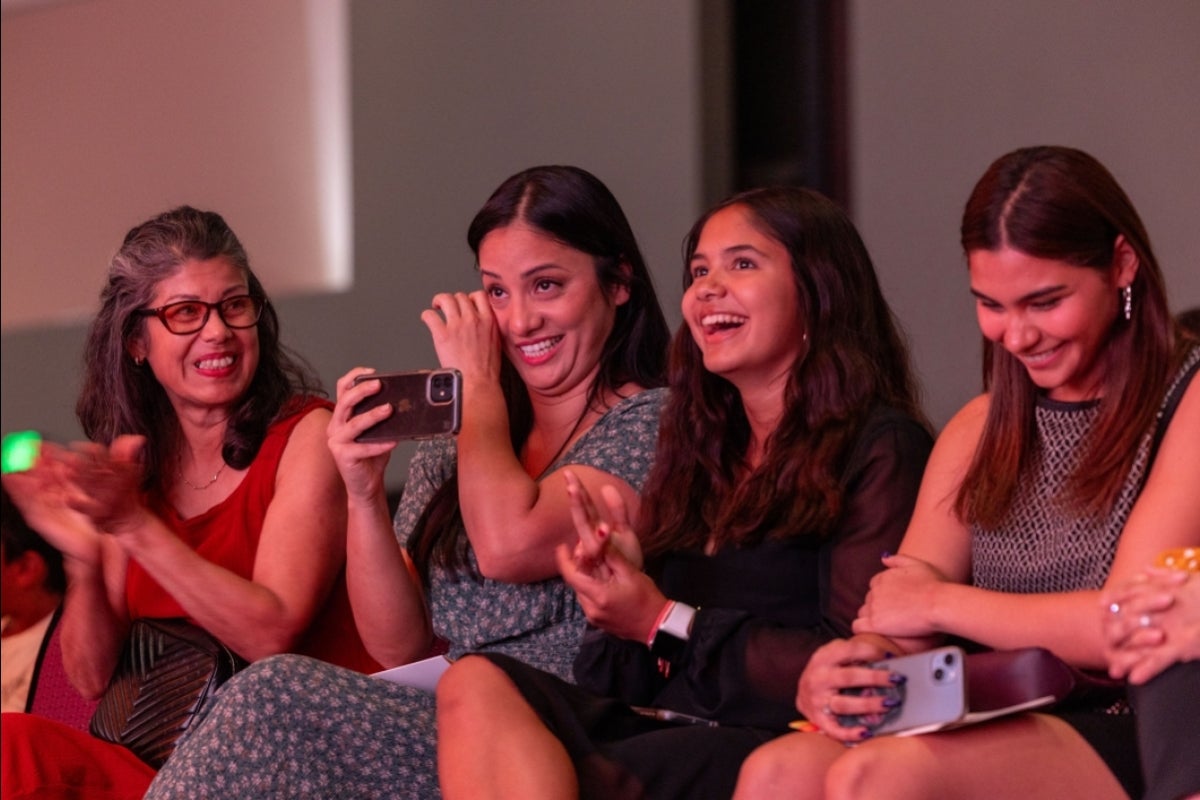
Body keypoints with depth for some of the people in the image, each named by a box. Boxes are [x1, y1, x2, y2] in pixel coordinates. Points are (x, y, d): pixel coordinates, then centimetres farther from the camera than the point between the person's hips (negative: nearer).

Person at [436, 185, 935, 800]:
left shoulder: (878, 449, 1)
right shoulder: (701, 449, 22)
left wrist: (666, 621, -6)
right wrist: (621, 585, -3)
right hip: (648, 727, 7)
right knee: (474, 685, -24)